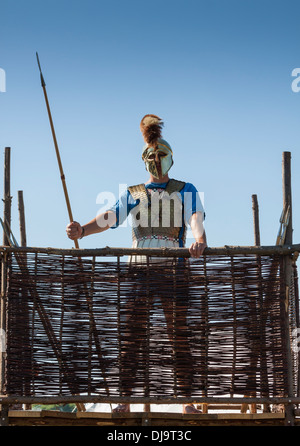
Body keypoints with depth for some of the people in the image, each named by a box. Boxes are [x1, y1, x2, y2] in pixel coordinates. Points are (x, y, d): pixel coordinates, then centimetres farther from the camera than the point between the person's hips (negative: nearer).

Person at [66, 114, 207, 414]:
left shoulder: (186, 191, 10)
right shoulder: (133, 194, 15)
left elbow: (196, 218, -9)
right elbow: (109, 217, -2)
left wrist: (199, 240, -33)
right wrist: (82, 230, -22)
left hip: (173, 269, -2)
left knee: (179, 336, -4)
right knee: (130, 336, -3)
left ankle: (187, 402, -1)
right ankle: (124, 402, 0)